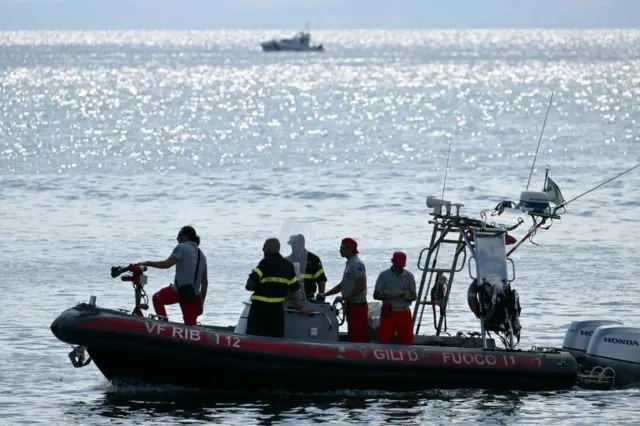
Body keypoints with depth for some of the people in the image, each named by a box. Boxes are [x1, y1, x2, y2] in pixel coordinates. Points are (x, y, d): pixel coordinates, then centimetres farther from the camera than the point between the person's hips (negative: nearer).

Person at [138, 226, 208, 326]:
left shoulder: (182, 247, -2)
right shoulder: (201, 255, 19)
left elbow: (167, 264, -16)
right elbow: (205, 283, 19)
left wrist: (147, 263, -7)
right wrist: (201, 303, 22)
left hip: (179, 290, -6)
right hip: (194, 295, 6)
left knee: (157, 299, 21)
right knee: (190, 326, 9)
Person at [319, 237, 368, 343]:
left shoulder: (357, 264, -14)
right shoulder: (349, 264, 16)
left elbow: (360, 287, -21)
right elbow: (342, 285, 25)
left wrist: (344, 298, -15)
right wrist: (325, 294, 19)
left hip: (358, 306, -10)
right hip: (351, 305, 10)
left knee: (359, 338, -11)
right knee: (353, 337, 13)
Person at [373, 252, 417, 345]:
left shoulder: (409, 276, 6)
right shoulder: (384, 275, 1)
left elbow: (414, 296, 8)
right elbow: (376, 295, 0)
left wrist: (408, 297, -17)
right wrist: (391, 296, -17)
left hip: (404, 313, 2)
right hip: (388, 312, -2)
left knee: (406, 341, 2)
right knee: (383, 340, -7)